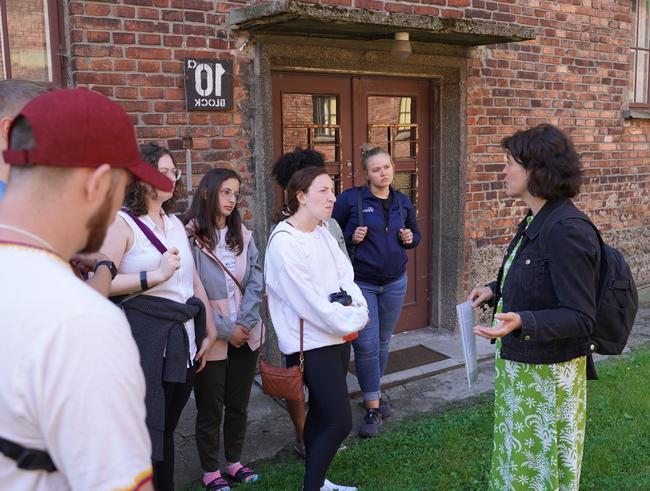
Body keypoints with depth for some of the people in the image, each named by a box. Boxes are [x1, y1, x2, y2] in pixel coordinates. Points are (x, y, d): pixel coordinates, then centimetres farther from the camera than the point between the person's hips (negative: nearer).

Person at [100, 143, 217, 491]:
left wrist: (209, 331, 15)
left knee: (167, 427, 16)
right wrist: (156, 275, -21)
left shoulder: (175, 223, 15)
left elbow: (194, 281, 18)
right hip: (145, 337, -7)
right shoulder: (122, 222, -7)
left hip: (183, 338, 7)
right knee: (147, 431, -1)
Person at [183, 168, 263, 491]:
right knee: (210, 408, 9)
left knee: (238, 404, 17)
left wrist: (244, 323, -11)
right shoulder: (190, 237, -12)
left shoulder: (243, 235, 7)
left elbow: (256, 282, 2)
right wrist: (225, 329, -14)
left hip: (246, 335, 5)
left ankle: (234, 462, 34)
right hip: (211, 338, -5)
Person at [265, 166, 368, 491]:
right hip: (312, 343, -8)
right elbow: (308, 299, -22)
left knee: (321, 411, 17)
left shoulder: (323, 234, 9)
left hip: (337, 337, 8)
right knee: (340, 421, -9)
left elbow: (345, 276, 6)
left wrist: (357, 306, -13)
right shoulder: (283, 241, -19)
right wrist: (352, 320, -14)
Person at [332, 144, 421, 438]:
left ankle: (375, 393, 33)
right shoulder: (351, 199, -9)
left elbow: (416, 234, 19)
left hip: (395, 283, 5)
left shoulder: (403, 202, 6)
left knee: (383, 342, 14)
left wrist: (410, 238, -3)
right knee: (366, 344, -7)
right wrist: (351, 237, -19)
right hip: (361, 282, -4)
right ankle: (373, 408, 4)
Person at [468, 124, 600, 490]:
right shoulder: (536, 222, 4)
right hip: (520, 366, 9)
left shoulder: (567, 232, -25)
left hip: (547, 374, -9)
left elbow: (580, 318, -25)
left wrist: (521, 323, -38)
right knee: (519, 458, 23)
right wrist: (496, 291, 16)